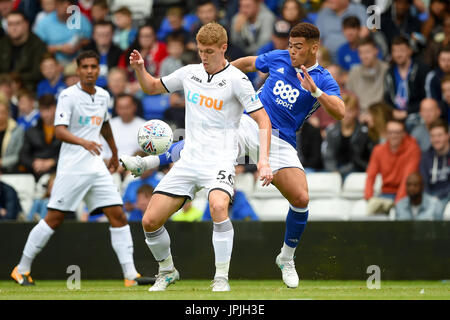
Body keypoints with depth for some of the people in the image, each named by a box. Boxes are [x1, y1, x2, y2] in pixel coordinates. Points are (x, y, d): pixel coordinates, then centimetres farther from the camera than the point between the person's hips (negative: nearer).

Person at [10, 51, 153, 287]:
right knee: (54, 219, -3)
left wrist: (115, 153, 38)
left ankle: (130, 275, -2)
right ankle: (22, 270, 9)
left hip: (96, 168, 6)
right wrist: (83, 142, -37)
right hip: (72, 168, -6)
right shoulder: (68, 96, -9)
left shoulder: (103, 96, 11)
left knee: (118, 216, -3)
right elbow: (59, 131, -21)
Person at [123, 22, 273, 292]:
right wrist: (140, 69, 3)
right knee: (150, 221, -3)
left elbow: (263, 119, -7)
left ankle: (221, 278, -24)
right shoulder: (189, 73, 10)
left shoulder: (236, 79, -7)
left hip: (220, 160, -5)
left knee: (218, 207, -36)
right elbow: (152, 87, 24)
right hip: (189, 159, 5)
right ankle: (167, 270, 24)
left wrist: (263, 158, -19)